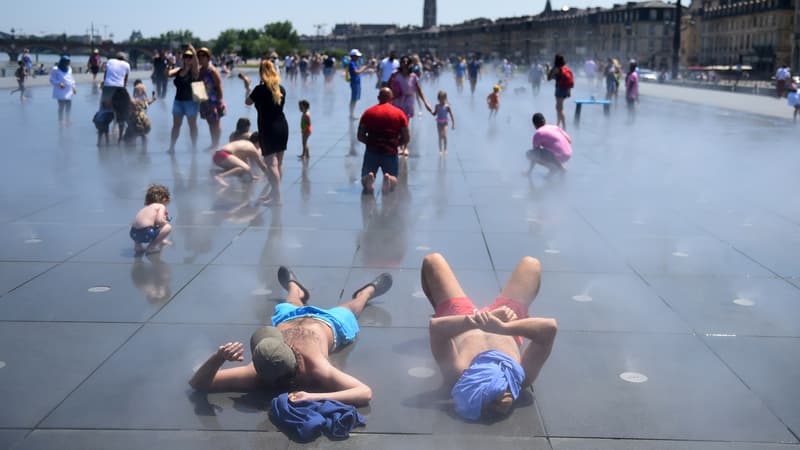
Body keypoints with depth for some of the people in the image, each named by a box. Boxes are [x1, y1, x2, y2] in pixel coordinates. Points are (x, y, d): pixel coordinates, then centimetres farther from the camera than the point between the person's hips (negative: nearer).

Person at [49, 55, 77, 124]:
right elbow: (52, 80, -6)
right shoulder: (55, 70, -6)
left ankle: (67, 119, 26)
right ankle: (61, 120, 1)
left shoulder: (69, 69, 12)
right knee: (61, 106, -7)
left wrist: (73, 87, 12)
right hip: (61, 91, -6)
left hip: (69, 92, 6)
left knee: (69, 105, 12)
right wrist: (59, 83, -22)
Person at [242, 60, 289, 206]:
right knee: (278, 163, 14)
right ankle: (273, 193, 26)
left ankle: (277, 197, -10)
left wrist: (247, 87, 18)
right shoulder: (281, 89, 6)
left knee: (271, 163, -6)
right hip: (282, 127, 7)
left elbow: (248, 102, 1)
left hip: (268, 129, -7)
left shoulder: (260, 89, -12)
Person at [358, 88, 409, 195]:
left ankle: (369, 177, -25)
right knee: (393, 182, 14)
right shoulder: (399, 113, 6)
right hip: (391, 153, 0)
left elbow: (360, 137, 5)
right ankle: (389, 178, -23)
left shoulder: (368, 112, 8)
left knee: (364, 182, 13)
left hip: (372, 151, 1)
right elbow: (405, 139, 3)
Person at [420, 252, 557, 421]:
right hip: (505, 331, 1)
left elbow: (435, 325, -58)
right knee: (530, 263, 18)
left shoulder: (457, 373, -50)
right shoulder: (522, 376, -47)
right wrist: (504, 327, -66)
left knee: (432, 260, 14)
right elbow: (550, 327, -55)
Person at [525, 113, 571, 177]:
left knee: (529, 153, -7)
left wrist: (529, 171, 13)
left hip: (558, 157, -8)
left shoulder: (538, 134, -2)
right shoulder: (555, 127, 16)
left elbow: (535, 151, 3)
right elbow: (569, 140, 17)